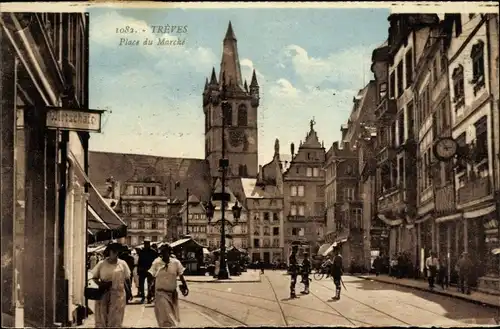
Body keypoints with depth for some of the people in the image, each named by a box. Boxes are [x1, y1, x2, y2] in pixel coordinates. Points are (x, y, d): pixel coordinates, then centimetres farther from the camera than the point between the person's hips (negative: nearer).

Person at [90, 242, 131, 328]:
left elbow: (126, 280, 6)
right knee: (102, 318, 5)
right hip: (103, 294, 0)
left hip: (118, 294, 0)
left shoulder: (122, 263, 1)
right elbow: (94, 277, 5)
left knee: (116, 319, 4)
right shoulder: (101, 263, -1)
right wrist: (100, 284, -13)